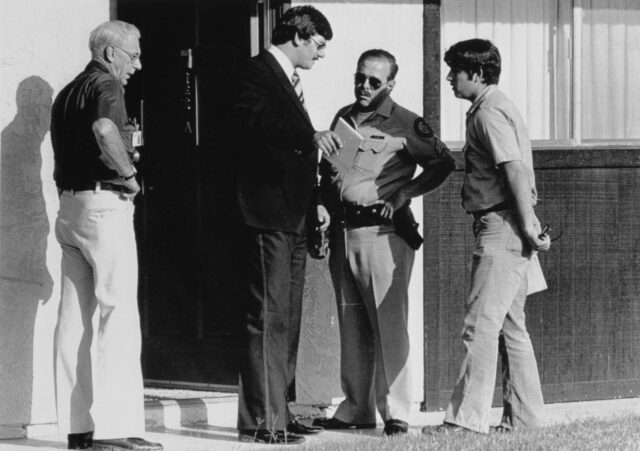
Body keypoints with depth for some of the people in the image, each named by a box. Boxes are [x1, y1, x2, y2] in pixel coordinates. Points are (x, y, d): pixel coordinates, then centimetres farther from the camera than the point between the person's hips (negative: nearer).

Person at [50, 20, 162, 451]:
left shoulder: (67, 93, 20)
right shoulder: (107, 85, -8)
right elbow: (104, 129, -30)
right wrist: (129, 173, -17)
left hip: (70, 204, 9)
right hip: (105, 203, -9)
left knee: (75, 318, 7)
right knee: (119, 315, -10)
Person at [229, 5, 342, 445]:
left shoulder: (289, 80, 20)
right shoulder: (258, 73, -8)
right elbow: (257, 124, -26)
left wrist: (315, 200, 15)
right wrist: (311, 136, -36)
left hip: (294, 217, 10)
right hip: (267, 216, -10)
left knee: (288, 321, 12)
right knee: (268, 318, -11)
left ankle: (280, 412, 17)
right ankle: (260, 421, -11)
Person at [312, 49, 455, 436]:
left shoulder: (404, 124, -4)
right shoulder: (343, 118, 16)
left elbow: (443, 163, -7)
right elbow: (327, 171, 24)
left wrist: (402, 196, -11)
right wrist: (326, 208, 9)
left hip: (383, 232, -7)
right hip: (343, 232, 7)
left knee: (389, 324, -9)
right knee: (352, 327, 9)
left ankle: (396, 413, -9)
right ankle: (356, 409, 13)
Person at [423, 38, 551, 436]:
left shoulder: (489, 113, -13)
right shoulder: (496, 108, 19)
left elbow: (515, 170, -21)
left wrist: (529, 227, -23)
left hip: (501, 227, -11)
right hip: (510, 231, 11)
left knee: (481, 325, -11)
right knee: (511, 326, 13)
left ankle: (467, 418, -13)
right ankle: (523, 417, 16)